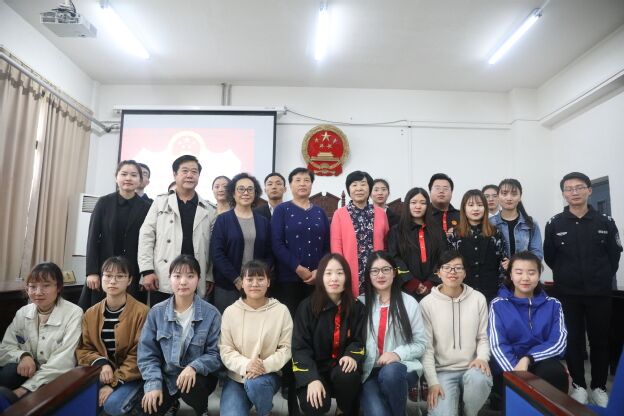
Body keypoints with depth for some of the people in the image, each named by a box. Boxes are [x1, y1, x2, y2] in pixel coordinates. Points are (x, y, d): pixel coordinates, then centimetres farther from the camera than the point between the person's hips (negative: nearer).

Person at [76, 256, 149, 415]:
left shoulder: (141, 312, -14)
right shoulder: (91, 313, 3)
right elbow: (83, 349, 5)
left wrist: (114, 383, -17)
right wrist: (101, 363, -15)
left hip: (130, 377, -3)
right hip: (101, 373, 4)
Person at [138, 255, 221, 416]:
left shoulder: (211, 314, -12)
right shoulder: (156, 312, -4)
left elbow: (216, 354, -12)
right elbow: (147, 353, -2)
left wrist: (194, 367, -30)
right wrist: (153, 383, -14)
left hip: (197, 376, -2)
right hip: (166, 377, 3)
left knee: (192, 386, -33)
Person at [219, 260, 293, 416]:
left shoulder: (281, 311, -5)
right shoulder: (230, 311, -2)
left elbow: (286, 348, -6)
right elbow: (225, 349, -3)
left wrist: (266, 365, -23)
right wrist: (245, 365, -22)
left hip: (268, 375, -1)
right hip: (236, 377, 1)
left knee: (255, 383, -33)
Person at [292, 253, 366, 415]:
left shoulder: (356, 307, -1)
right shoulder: (307, 306, -8)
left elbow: (358, 340, 4)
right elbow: (300, 347, -10)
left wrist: (352, 356, -20)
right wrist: (312, 378, -23)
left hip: (342, 366, 2)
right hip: (314, 368, -2)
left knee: (347, 375, -32)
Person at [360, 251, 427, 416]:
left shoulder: (409, 303, 5)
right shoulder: (361, 303, 6)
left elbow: (421, 343, 5)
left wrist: (398, 354, -12)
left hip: (402, 367, 1)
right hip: (369, 372, 0)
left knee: (390, 372, -34)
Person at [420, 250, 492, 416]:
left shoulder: (478, 299, 1)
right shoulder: (427, 303, -5)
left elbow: (483, 337, 7)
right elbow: (426, 346, -5)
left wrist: (482, 357, -14)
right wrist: (432, 382, -12)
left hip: (471, 368, 2)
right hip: (443, 371, -2)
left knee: (479, 379, -32)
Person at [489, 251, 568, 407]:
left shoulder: (553, 305, 9)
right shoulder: (498, 305, 2)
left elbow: (558, 343, -2)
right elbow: (497, 346, -7)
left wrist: (527, 359, -18)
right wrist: (517, 374, -25)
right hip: (509, 368, -2)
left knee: (554, 372, -31)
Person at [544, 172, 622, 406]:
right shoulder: (554, 224, -3)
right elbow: (549, 257, 4)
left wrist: (603, 278, 5)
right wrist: (567, 276, 6)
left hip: (599, 292, 1)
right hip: (567, 293, -1)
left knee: (600, 340, 9)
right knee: (573, 339, 7)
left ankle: (599, 387, 24)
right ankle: (578, 385, 21)